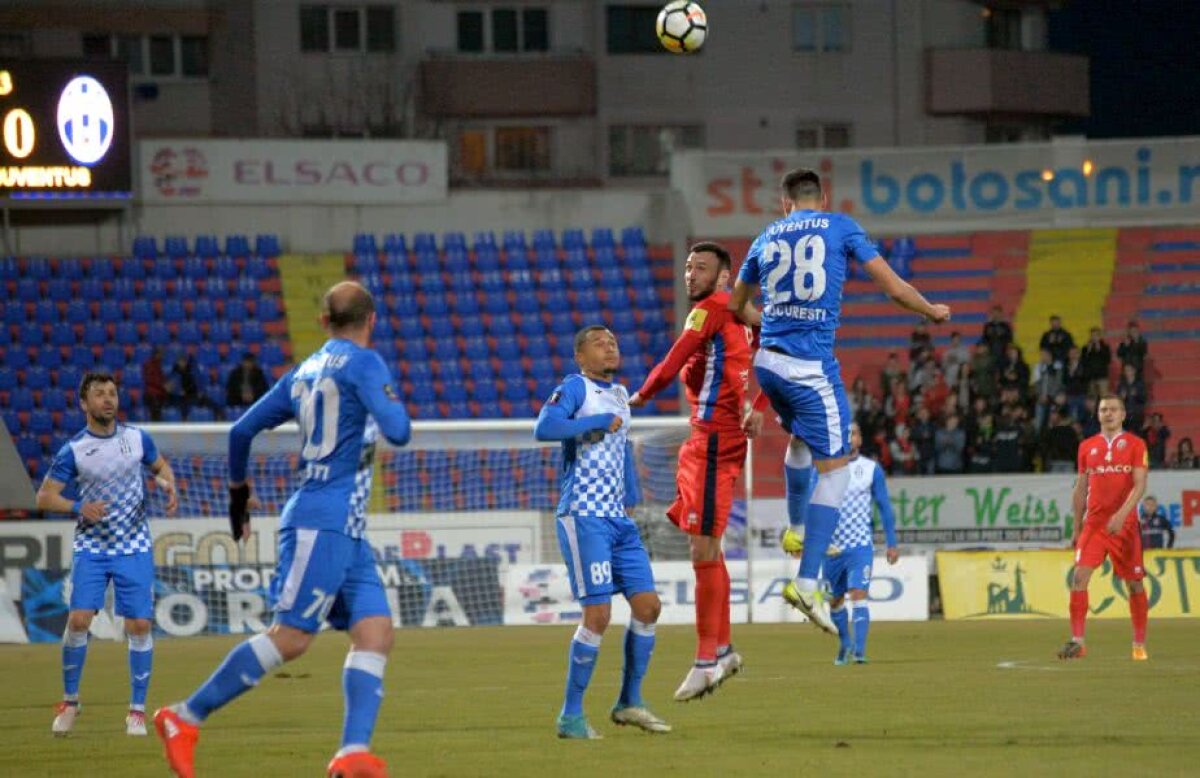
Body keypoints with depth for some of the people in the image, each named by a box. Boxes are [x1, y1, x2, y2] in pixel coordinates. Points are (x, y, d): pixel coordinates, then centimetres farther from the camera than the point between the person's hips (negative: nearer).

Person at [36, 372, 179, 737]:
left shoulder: (137, 439, 0)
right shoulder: (73, 450, -7)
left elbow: (161, 466, 18)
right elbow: (44, 496, -5)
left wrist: (168, 485, -5)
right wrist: (78, 508, -22)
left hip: (134, 548, 1)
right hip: (91, 547, -1)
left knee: (139, 625, -5)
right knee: (78, 619, -13)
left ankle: (137, 710, 6)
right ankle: (70, 700, 6)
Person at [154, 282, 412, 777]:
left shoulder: (304, 373, 16)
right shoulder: (363, 363, -7)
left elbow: (242, 430, 19)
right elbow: (397, 432, -18)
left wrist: (238, 488, 34)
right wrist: (394, 407, 6)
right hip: (323, 524, -9)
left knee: (375, 634, -1)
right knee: (290, 638, -11)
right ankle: (185, 719, -7)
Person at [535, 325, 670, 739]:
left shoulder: (619, 394, 17)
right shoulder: (575, 387, -7)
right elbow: (544, 427, -24)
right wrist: (601, 422, -20)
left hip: (618, 519, 8)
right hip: (584, 518, -8)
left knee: (647, 606, 5)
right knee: (598, 614, -12)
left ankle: (629, 703, 19)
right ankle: (571, 716, -2)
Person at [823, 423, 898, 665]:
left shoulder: (872, 470, 2)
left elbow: (884, 507, 6)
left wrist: (891, 543, 3)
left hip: (861, 546, -2)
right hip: (832, 547, 2)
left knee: (858, 595, -18)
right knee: (835, 600, 13)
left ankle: (859, 650, -25)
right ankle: (844, 645, 33)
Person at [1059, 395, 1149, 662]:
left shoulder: (1135, 444, 1)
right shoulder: (1087, 447, 11)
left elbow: (1140, 485, -8)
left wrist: (1122, 514, -21)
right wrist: (1077, 528, 12)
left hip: (1124, 524, -2)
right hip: (1093, 523, 2)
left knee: (1134, 583, 4)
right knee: (1079, 576, -14)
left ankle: (1140, 644, 17)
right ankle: (1077, 641, -14)